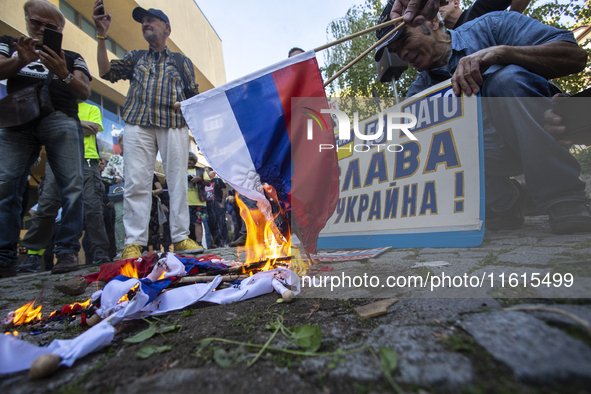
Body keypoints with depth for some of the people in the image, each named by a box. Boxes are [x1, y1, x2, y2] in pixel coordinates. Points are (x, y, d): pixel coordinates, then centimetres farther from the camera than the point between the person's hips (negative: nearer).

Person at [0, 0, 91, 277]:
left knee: (72, 185, -15)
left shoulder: (72, 57, 23)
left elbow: (84, 92, 6)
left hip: (61, 118, -1)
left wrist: (63, 74, -13)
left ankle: (67, 251, -12)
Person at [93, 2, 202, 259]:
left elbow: (194, 97, 15)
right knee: (137, 182, -8)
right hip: (138, 124, 1)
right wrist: (102, 36, 7)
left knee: (178, 180, -6)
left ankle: (181, 237, -1)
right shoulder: (135, 58, 26)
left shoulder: (182, 62, 21)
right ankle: (134, 242, -6)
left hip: (174, 125, -1)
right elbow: (106, 72, 13)